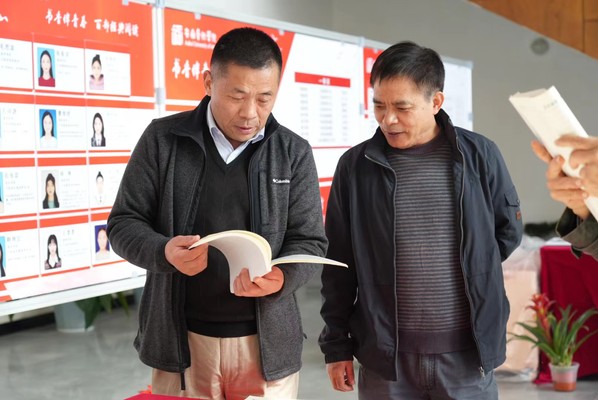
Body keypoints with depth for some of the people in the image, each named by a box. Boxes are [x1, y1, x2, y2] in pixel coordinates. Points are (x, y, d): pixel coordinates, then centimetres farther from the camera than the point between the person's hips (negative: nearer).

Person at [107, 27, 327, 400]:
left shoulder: (295, 153, 0)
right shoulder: (163, 139, -2)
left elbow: (310, 242, 0)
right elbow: (123, 223, 1)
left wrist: (281, 278, -23)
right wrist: (164, 252, -22)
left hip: (267, 343, 1)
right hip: (181, 341, 0)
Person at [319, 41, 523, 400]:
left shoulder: (480, 156, -2)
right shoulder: (355, 166, 0)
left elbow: (509, 232, 11)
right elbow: (339, 264, 4)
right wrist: (337, 345, 5)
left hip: (469, 352, 0)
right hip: (385, 355, 0)